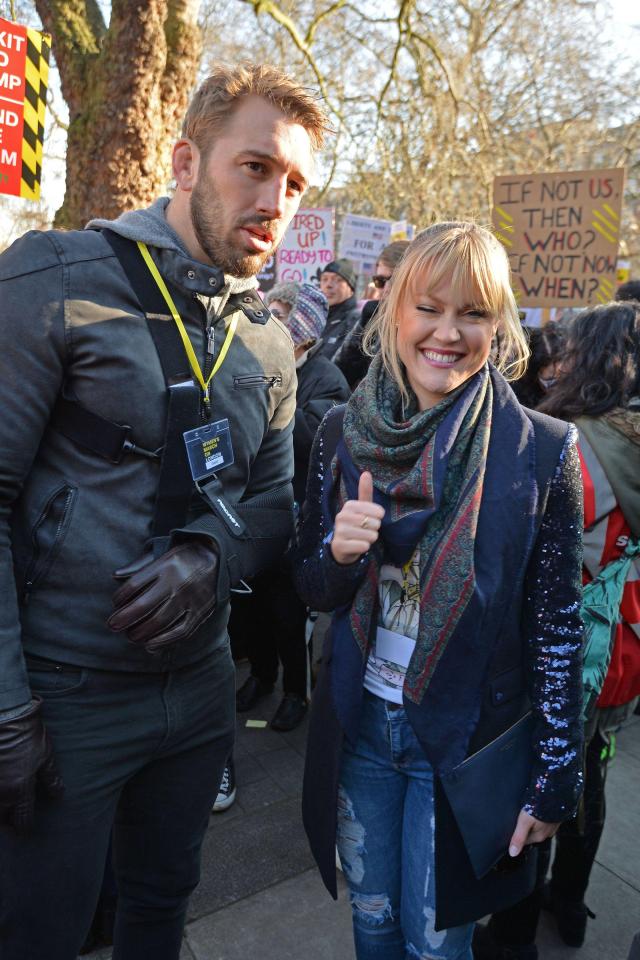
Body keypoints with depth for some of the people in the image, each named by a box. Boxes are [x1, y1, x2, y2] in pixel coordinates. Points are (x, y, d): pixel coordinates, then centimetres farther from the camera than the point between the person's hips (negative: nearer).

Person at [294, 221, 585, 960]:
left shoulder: (541, 449, -14)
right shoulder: (344, 431, -7)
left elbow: (557, 626, -8)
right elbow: (312, 589, 2)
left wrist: (554, 776, -5)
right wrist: (339, 553, -21)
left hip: (466, 733, -2)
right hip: (358, 724, 3)